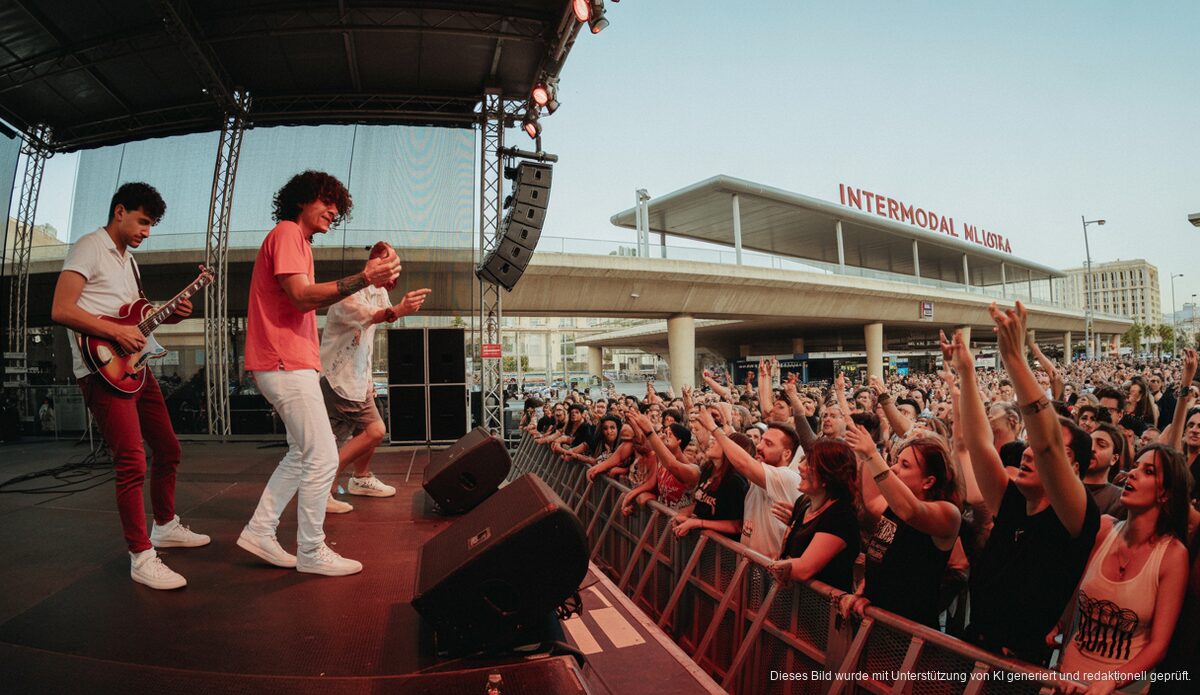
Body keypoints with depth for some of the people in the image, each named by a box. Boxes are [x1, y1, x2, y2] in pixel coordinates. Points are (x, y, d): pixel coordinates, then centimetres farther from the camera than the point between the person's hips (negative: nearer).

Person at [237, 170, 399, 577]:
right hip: (286, 363, -11)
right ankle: (311, 552, 5)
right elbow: (302, 296, -21)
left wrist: (366, 279, 9)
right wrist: (363, 279, -27)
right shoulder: (286, 232, -8)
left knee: (303, 454, 17)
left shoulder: (298, 241, 23)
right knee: (323, 458, -6)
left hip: (291, 363, 11)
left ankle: (259, 532, 23)